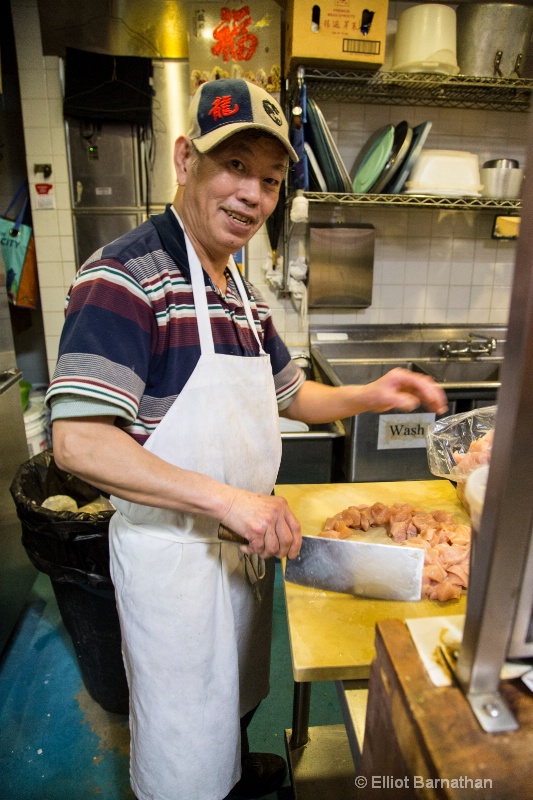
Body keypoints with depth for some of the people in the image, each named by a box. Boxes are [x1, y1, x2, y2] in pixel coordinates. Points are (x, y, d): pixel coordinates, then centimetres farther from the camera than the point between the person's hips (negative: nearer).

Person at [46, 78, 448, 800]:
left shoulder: (244, 295, 6)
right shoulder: (124, 276, -20)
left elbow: (289, 395, 17)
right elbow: (77, 442, -28)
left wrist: (370, 396, 0)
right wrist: (228, 499, -29)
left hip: (245, 542, 9)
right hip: (170, 550, -8)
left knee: (236, 695, 33)